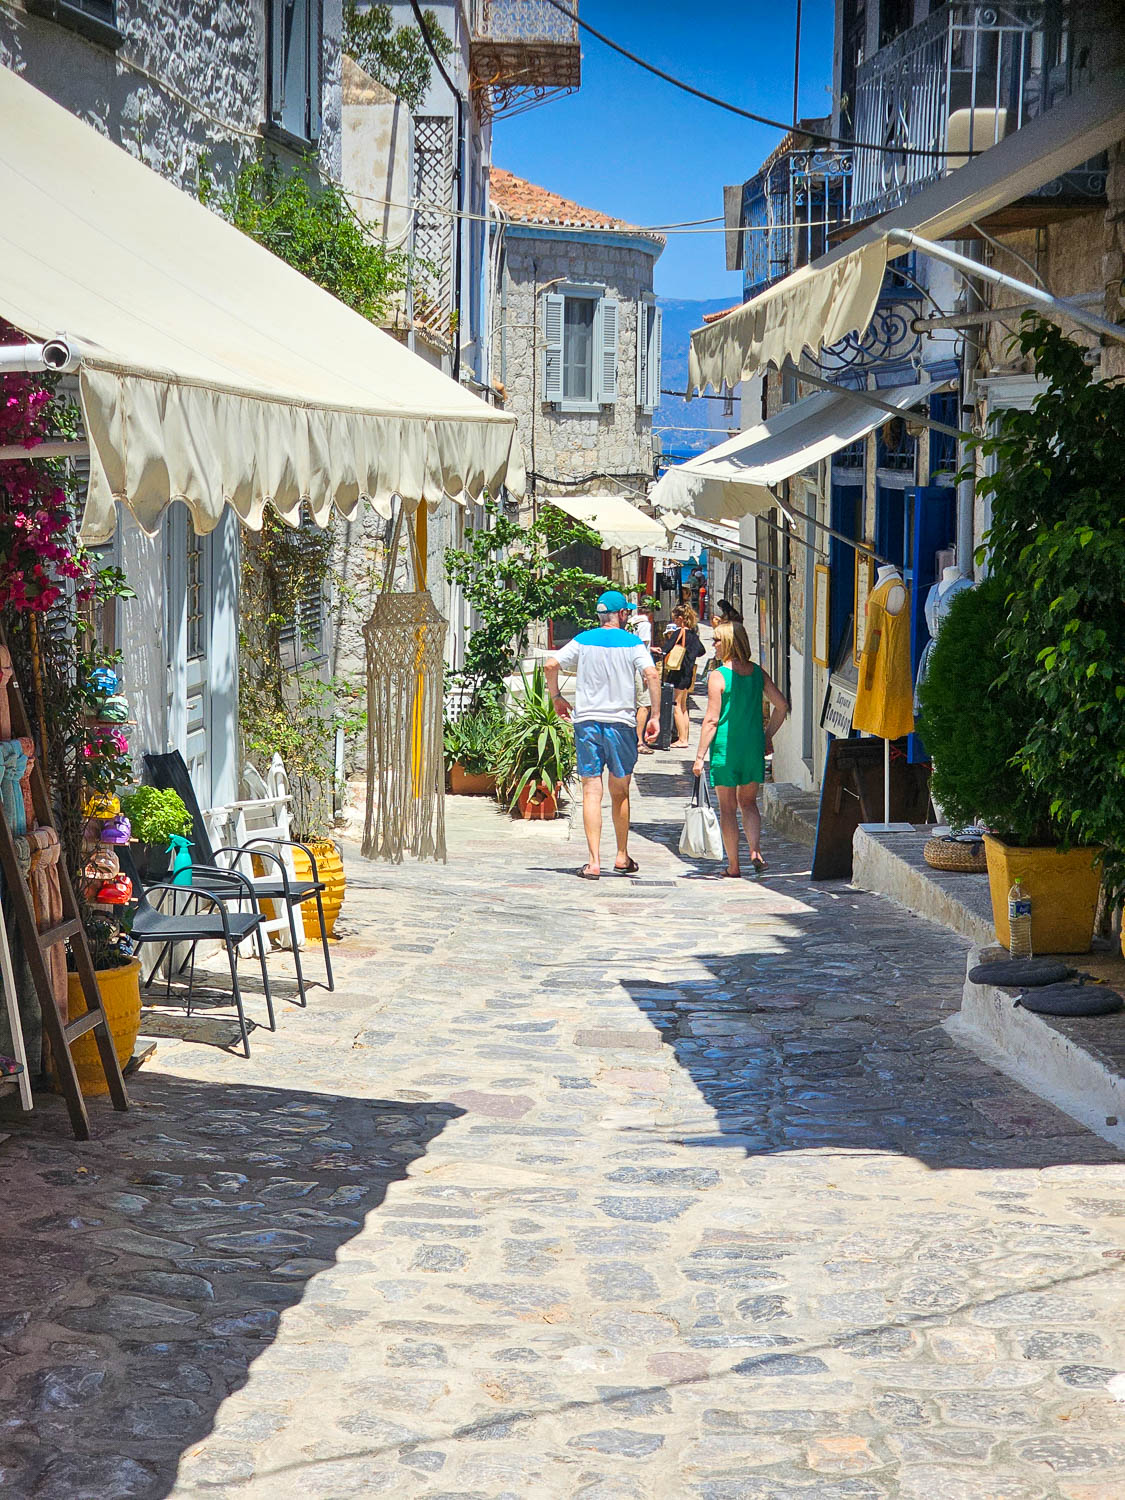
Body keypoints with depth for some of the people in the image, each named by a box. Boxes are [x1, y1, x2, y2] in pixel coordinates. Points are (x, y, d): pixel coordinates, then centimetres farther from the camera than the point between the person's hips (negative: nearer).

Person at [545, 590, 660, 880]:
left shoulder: (583, 640, 5)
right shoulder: (632, 643, 0)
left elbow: (551, 664, -3)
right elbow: (651, 674, -14)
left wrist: (556, 698, 11)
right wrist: (655, 716, -10)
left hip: (587, 722, 1)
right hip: (621, 722, -1)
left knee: (591, 792, -1)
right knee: (620, 793, 13)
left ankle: (594, 861, -8)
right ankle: (622, 858, 21)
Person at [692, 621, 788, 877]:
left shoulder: (718, 676, -12)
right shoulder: (757, 673, 4)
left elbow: (711, 719, -13)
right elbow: (782, 706, 5)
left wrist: (700, 756, -8)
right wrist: (767, 737, 16)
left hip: (725, 748, -4)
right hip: (754, 746, 5)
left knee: (728, 808, 5)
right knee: (748, 802, 18)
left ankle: (733, 865, 8)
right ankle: (755, 851, -1)